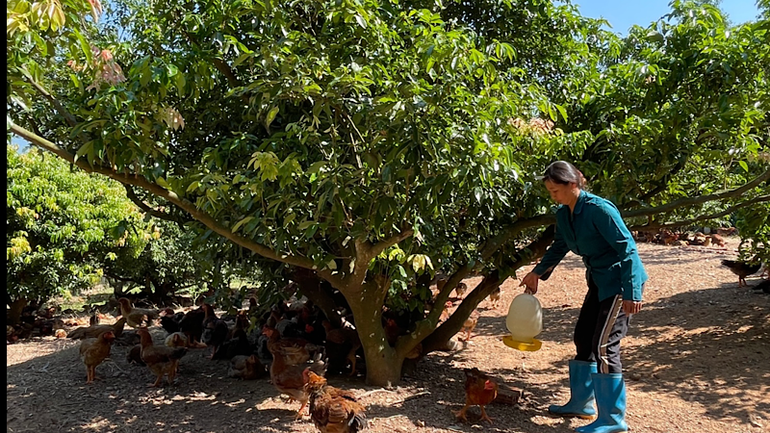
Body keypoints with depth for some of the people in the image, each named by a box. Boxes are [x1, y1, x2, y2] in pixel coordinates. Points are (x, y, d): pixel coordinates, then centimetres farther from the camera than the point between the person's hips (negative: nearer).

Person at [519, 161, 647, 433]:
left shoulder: (599, 209, -23)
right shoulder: (563, 215, 2)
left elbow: (627, 247, -22)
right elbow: (559, 247, 19)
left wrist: (632, 292, -25)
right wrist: (537, 273, 14)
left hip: (620, 282, -9)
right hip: (599, 282, 9)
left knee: (604, 345, -10)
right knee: (583, 338, 13)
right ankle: (581, 403, 28)